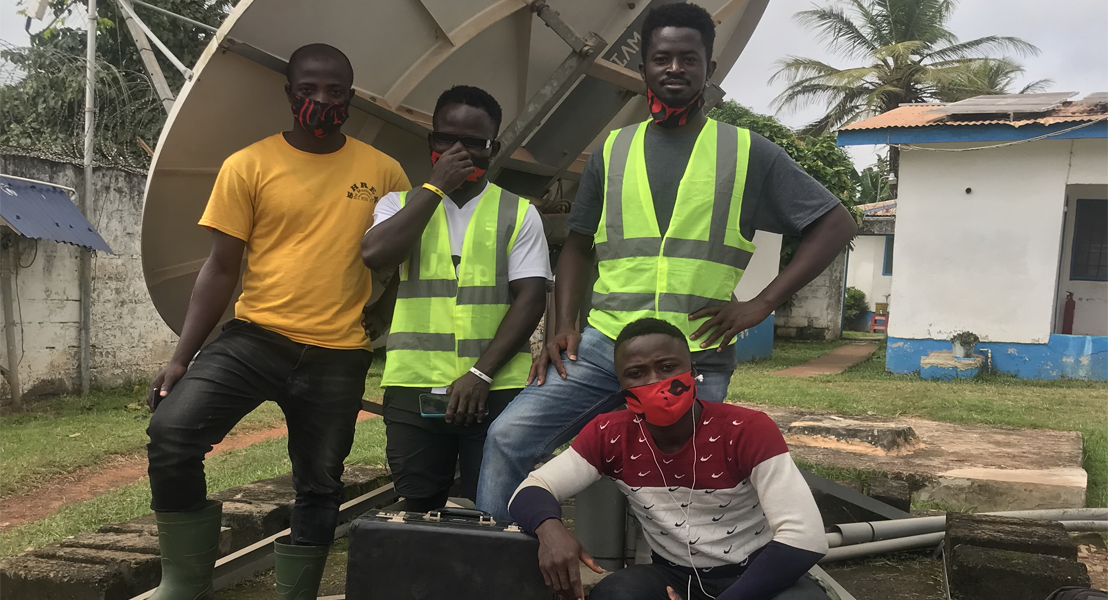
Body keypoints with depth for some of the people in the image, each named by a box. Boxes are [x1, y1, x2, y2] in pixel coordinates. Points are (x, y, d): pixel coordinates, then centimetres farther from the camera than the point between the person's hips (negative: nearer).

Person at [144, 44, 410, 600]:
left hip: (338, 359, 1)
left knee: (319, 487, 8)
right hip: (254, 338, -1)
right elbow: (221, 268, 1)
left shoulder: (383, 172, 3)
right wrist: (181, 356, -5)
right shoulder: (248, 166, 0)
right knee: (171, 431, -19)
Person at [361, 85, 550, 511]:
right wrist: (436, 185, -6)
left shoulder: (519, 214, 6)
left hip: (496, 391, -1)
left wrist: (481, 374, -13)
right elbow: (375, 255, -9)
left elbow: (530, 299, -3)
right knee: (418, 517, 10)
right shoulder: (401, 204, 11)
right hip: (412, 389, 2)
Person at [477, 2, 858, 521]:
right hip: (603, 344, 2)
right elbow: (578, 246, 19)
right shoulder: (612, 151, 12)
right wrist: (563, 325, 3)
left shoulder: (746, 153, 5)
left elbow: (836, 223, 5)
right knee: (508, 437, -11)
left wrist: (761, 303, -5)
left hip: (698, 362, -1)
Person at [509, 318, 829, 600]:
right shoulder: (610, 435, -9)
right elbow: (530, 491, -9)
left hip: (758, 574, -2)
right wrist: (550, 528, -34)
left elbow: (806, 537, -26)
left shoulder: (747, 430, -21)